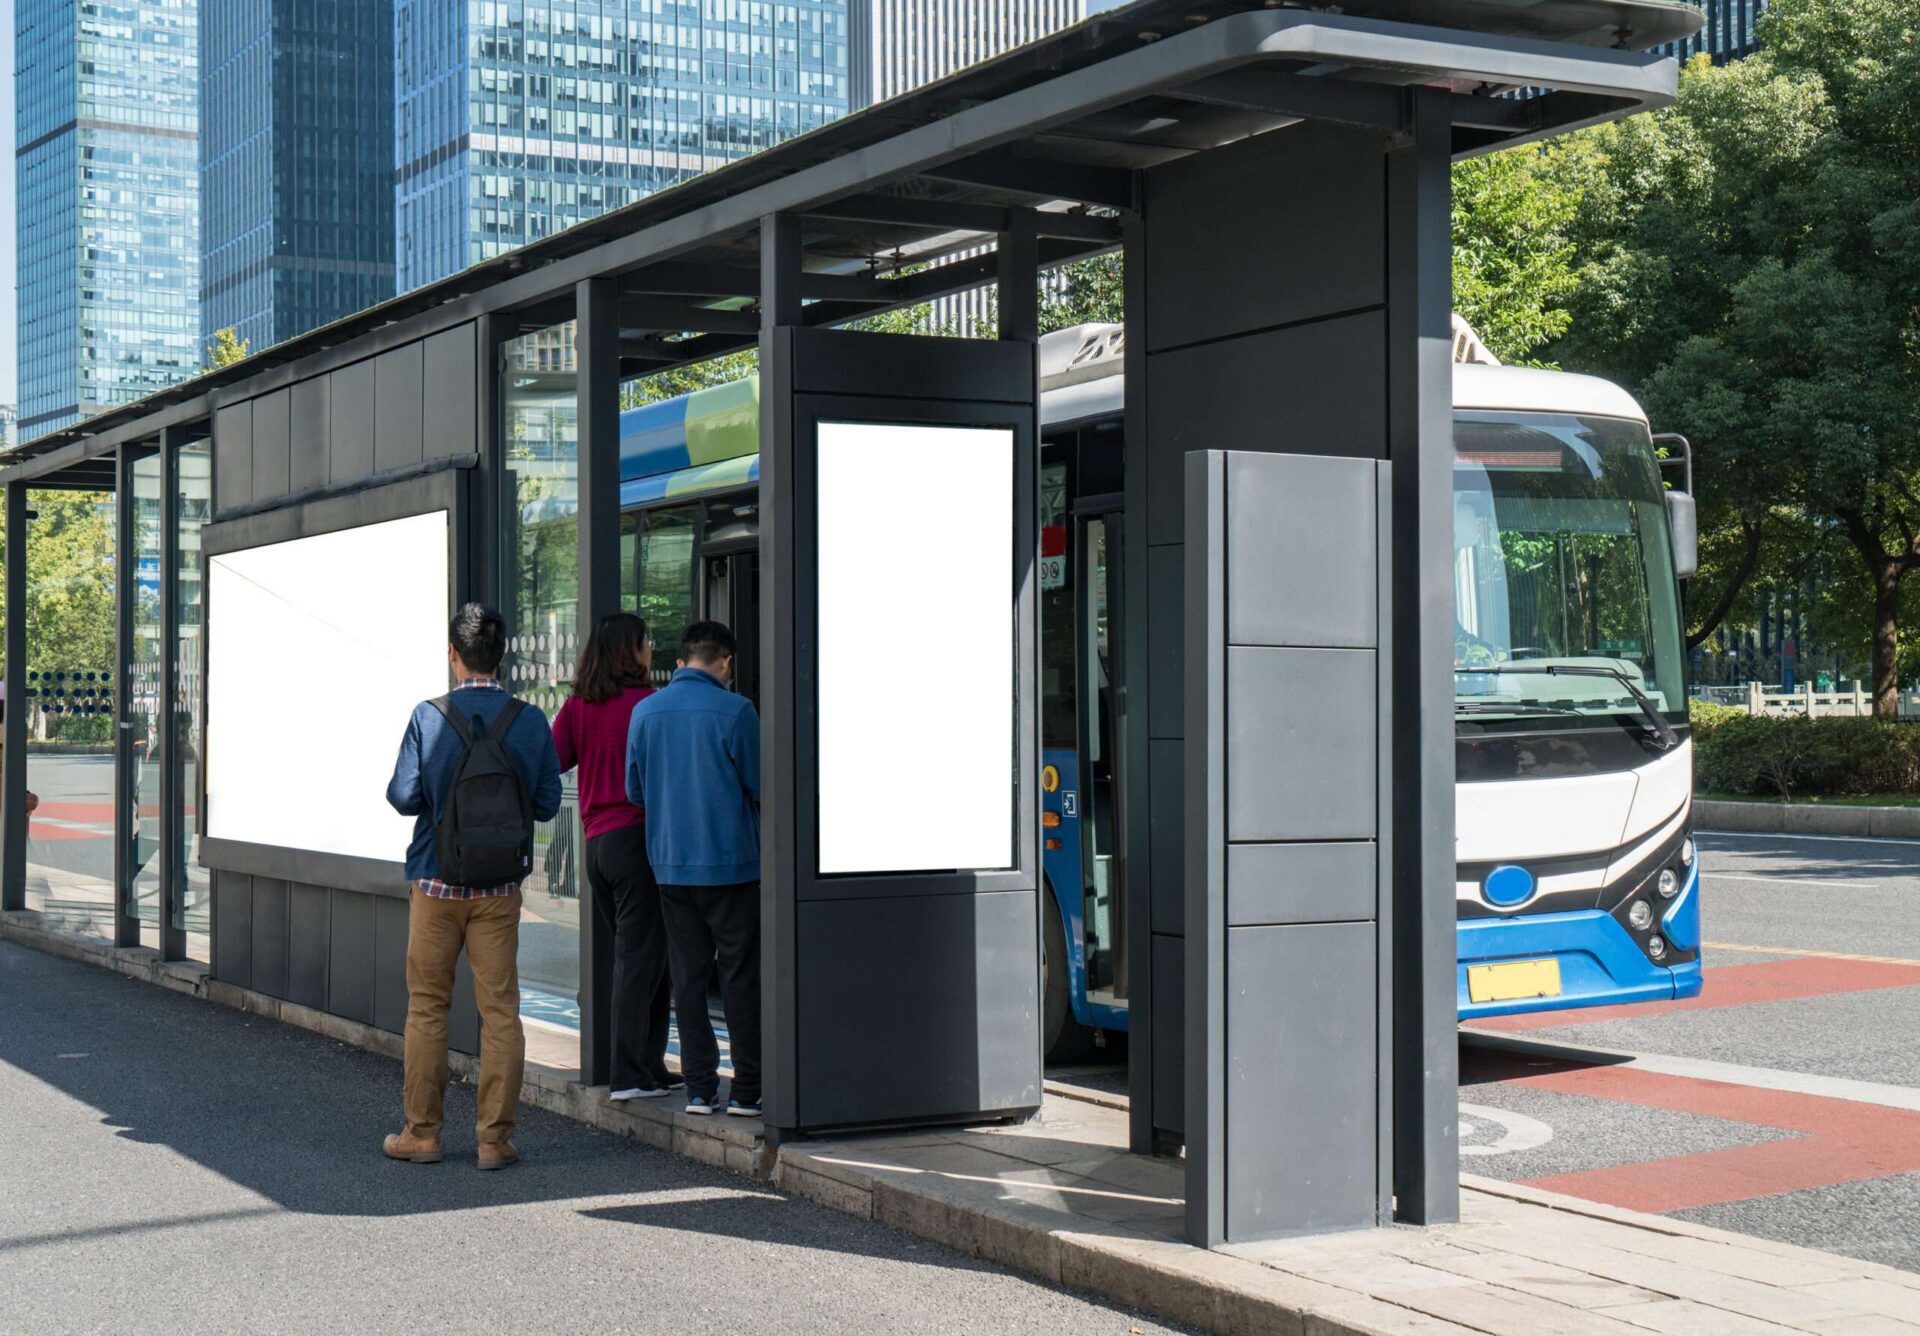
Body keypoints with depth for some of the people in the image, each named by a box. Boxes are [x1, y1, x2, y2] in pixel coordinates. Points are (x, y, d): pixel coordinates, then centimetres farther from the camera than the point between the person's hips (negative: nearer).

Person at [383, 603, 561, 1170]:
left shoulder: (428, 717, -9)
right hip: (500, 887, 1)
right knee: (500, 1009, 4)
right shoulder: (530, 720, -4)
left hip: (436, 883, -1)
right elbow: (546, 803, 0)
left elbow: (404, 796, -10)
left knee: (426, 1006, 10)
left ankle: (421, 1133, 15)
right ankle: (495, 1138, 5)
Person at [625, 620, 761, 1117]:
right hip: (730, 862, -4)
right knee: (741, 975, 3)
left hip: (670, 864, 4)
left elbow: (634, 790, 11)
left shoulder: (645, 711, 4)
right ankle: (748, 1090, 5)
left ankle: (699, 1088, 10)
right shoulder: (734, 711, -11)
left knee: (687, 975, 10)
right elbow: (761, 786, -7)